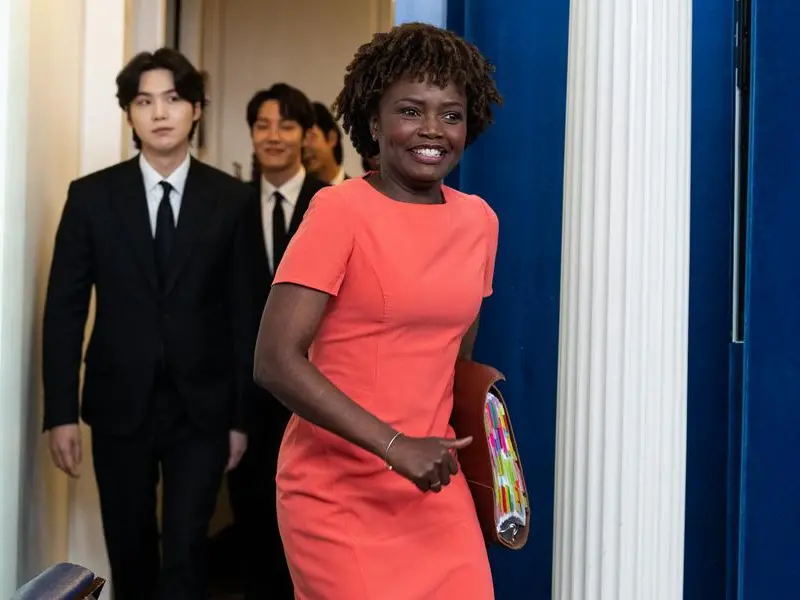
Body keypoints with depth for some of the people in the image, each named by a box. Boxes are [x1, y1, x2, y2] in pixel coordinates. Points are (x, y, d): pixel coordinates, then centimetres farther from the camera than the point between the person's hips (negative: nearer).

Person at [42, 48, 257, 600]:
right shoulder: (92, 196, 0)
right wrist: (61, 412, -5)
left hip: (202, 408, -1)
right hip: (119, 404, 1)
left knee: (184, 553, -5)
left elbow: (244, 314, 1)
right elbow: (65, 310, 0)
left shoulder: (232, 199, 0)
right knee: (129, 550, 13)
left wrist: (242, 416, 0)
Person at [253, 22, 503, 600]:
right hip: (340, 495, -5)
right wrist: (395, 447, -23)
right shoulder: (340, 210, -11)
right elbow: (276, 362, -19)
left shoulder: (479, 220, 6)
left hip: (436, 491, 5)